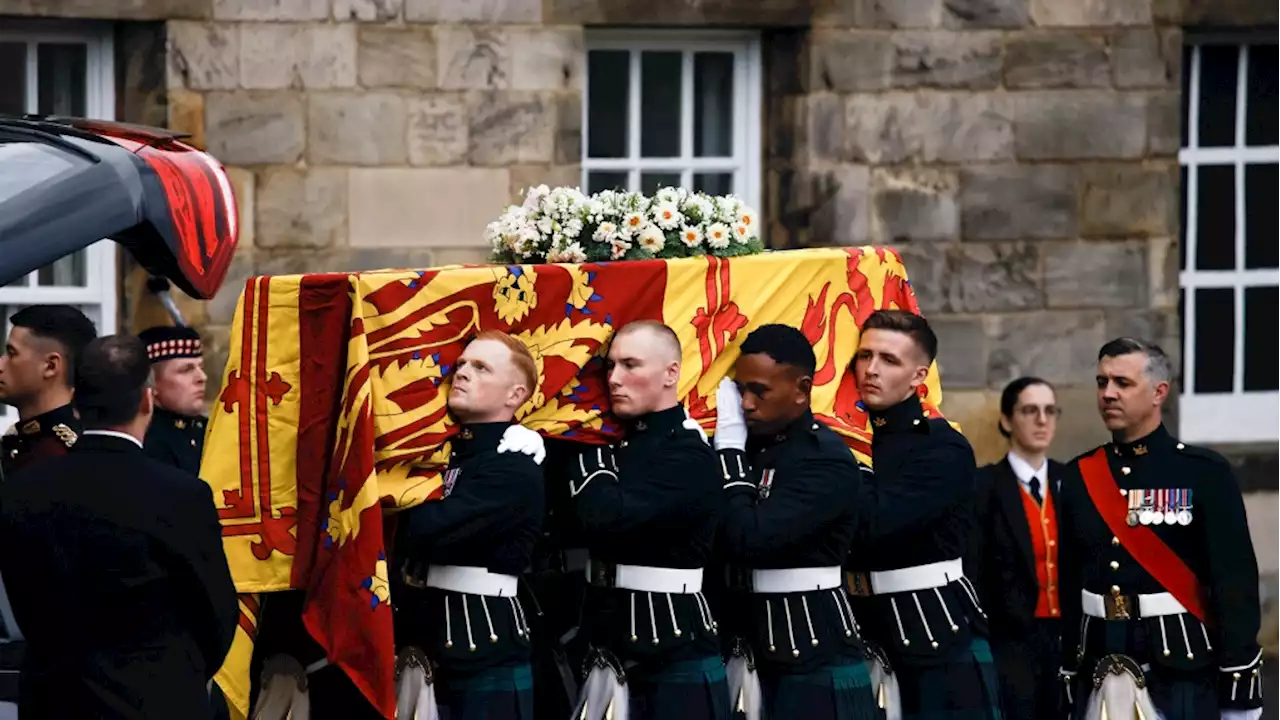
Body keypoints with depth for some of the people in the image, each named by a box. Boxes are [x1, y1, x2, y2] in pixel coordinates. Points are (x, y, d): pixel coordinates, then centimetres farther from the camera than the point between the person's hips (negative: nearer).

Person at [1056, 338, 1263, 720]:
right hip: (1099, 673, 4)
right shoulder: (1079, 476, 10)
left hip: (1181, 664, -4)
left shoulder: (1204, 473, -4)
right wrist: (1068, 675, 10)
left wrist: (1240, 689, -12)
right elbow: (1068, 585, 11)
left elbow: (1236, 583, -7)